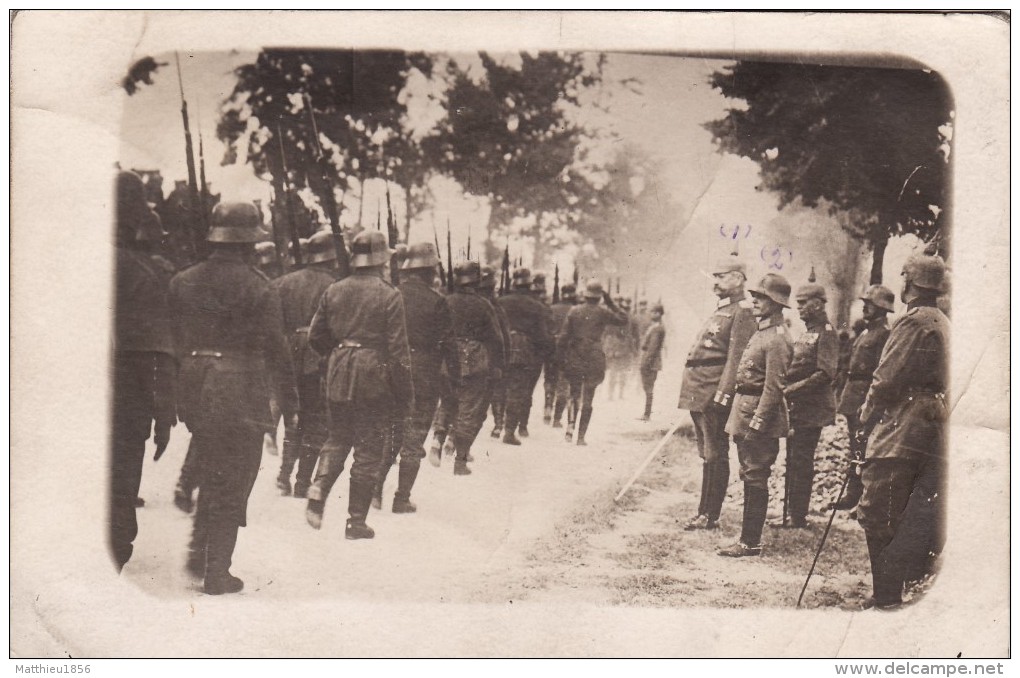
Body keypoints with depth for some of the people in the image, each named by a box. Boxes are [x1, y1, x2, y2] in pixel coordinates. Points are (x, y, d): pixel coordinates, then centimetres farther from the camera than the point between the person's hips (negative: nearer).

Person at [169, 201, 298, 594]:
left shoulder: (182, 282, 5)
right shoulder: (258, 288, -10)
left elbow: (170, 342, 9)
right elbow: (276, 351, -9)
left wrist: (173, 397, 17)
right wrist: (289, 404, -2)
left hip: (195, 395, 5)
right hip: (242, 395, -5)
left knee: (210, 476, 22)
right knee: (232, 486, 3)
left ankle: (199, 552, 17)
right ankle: (217, 573, 6)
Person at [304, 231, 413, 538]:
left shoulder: (333, 291, 4)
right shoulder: (389, 296, -9)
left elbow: (315, 336, 9)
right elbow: (398, 350, -11)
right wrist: (405, 396, -5)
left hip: (338, 378, 4)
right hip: (375, 380, -4)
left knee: (337, 438, 21)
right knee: (368, 451, 5)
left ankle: (318, 491, -2)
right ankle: (356, 521, 8)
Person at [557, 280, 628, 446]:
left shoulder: (574, 311, 0)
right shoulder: (602, 313, -5)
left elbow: (563, 337, -1)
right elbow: (623, 320, 10)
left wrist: (561, 357, 8)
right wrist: (611, 303, 11)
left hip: (574, 359, 1)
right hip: (594, 361, -1)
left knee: (574, 395, 14)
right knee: (587, 399, 5)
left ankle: (570, 425, -8)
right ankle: (581, 436, 3)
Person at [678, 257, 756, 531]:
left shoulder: (742, 312, -9)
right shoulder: (719, 311, 20)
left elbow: (737, 355, -18)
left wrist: (723, 392, -24)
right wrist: (689, 393, 21)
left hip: (715, 396, -9)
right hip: (700, 395, 9)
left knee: (715, 455, -3)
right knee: (708, 455, 13)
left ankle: (710, 517, 2)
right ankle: (704, 513, 20)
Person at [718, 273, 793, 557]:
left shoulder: (777, 339, -16)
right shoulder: (763, 332, 15)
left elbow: (774, 386, -20)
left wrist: (757, 422, -21)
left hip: (760, 418, -10)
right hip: (747, 415, 10)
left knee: (755, 480, -4)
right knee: (751, 478, 14)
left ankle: (751, 542, 1)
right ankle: (749, 537, 21)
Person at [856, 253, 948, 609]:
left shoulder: (915, 321, -12)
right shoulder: (943, 323, 16)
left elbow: (887, 379, -15)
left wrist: (865, 420, -1)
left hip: (899, 433, -9)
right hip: (930, 430, 9)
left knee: (877, 516, -5)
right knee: (899, 519, 14)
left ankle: (886, 598, -4)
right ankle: (891, 593, 19)